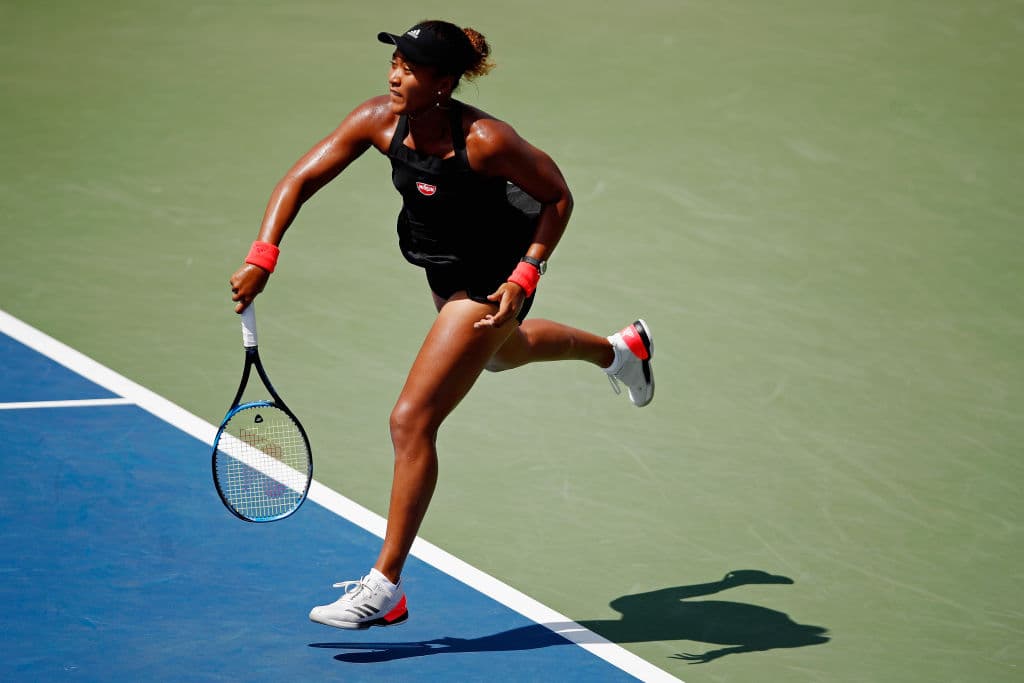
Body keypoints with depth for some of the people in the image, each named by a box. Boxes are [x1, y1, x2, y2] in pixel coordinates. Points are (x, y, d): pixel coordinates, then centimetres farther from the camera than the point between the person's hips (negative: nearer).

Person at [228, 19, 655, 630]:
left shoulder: (486, 140, -33)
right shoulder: (380, 120, -18)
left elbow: (558, 197, -19)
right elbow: (302, 179, -16)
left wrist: (525, 276, -28)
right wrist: (263, 257, -28)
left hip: (492, 283, -8)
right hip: (444, 272, 8)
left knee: (412, 420, -14)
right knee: (502, 351, 39)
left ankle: (386, 588, -6)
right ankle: (619, 350, 69)